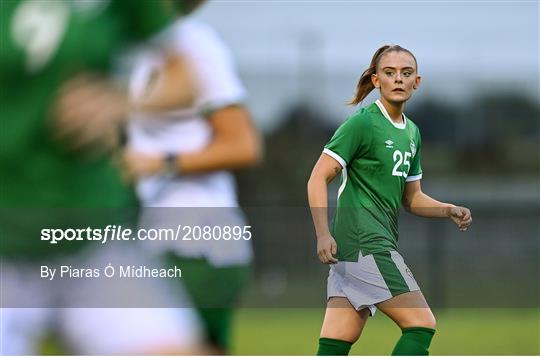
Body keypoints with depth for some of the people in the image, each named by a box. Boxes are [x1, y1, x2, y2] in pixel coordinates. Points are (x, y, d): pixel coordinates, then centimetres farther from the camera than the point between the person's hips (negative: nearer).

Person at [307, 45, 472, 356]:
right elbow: (319, 178, -11)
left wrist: (449, 210, 7)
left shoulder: (412, 133, 18)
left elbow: (411, 198, 26)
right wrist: (323, 234, -22)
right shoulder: (362, 123, -8)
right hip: (364, 243, -8)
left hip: (380, 245, 8)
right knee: (422, 325, -11)